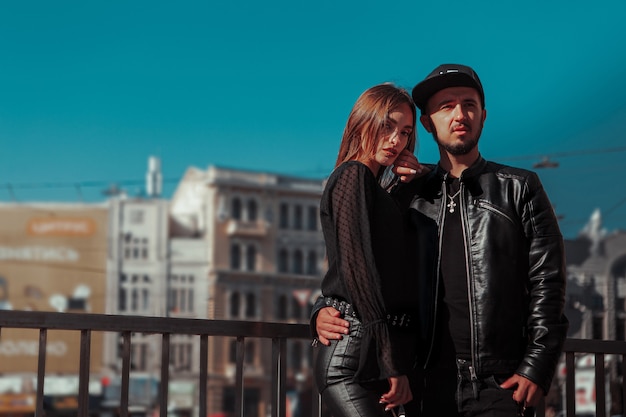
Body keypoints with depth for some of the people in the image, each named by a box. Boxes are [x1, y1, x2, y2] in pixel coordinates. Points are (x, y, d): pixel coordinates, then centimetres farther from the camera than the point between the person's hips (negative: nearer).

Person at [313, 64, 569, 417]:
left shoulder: (519, 189, 8)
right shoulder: (408, 198, 13)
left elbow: (547, 283, 2)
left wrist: (537, 369, -7)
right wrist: (324, 312, -2)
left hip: (500, 385, -2)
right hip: (429, 384, 2)